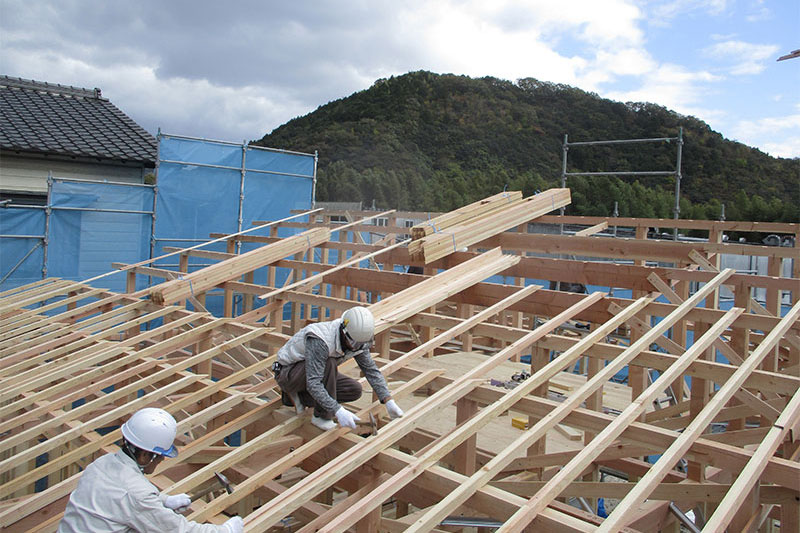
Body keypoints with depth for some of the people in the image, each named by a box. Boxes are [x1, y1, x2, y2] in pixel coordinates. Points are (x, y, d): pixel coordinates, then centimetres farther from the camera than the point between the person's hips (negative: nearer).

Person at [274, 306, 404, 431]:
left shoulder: (357, 340, -13)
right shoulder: (320, 341, -37)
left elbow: (371, 370, -6)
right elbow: (313, 384, -40)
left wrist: (389, 401, -15)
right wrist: (338, 411, -46)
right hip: (287, 373, -8)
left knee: (355, 391, -7)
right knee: (329, 363, -34)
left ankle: (299, 396, 4)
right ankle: (322, 417, -18)